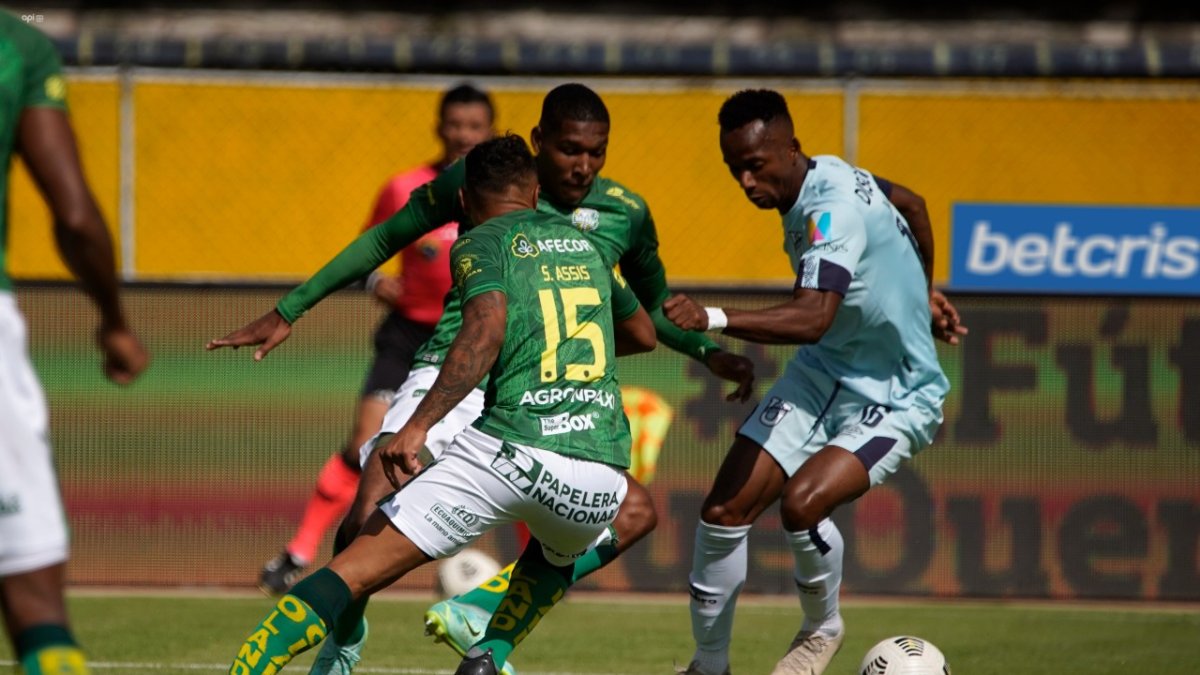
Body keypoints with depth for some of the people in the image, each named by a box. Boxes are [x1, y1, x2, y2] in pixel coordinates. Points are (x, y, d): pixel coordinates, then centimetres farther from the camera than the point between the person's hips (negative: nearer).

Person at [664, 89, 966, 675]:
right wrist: (919, 293, 33)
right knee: (724, 511, -4)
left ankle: (822, 627, 0)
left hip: (894, 400, -9)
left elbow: (813, 318, -45)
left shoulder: (833, 210, -29)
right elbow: (911, 204, 19)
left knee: (802, 503, -31)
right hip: (823, 374, 9)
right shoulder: (829, 175, -2)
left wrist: (712, 319, -54)